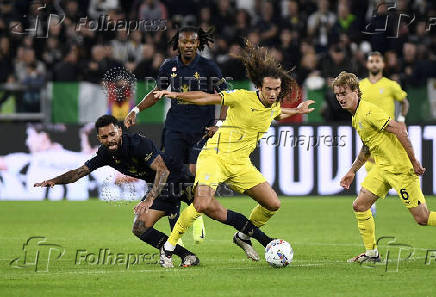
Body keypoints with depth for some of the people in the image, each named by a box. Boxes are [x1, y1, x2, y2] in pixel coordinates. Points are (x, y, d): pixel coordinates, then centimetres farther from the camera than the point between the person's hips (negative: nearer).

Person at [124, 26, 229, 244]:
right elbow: (157, 92, 20)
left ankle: (198, 217, 15)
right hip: (175, 130, 3)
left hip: (202, 131, -3)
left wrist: (220, 124, -12)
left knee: (195, 175, -15)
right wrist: (136, 110, 10)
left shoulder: (208, 68, -5)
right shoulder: (169, 67, 5)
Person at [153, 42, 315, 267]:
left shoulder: (274, 106, 7)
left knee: (273, 204, 1)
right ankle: (169, 247, -10)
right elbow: (208, 98, -17)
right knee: (203, 204, -26)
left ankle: (243, 236, 28)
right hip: (215, 156, -7)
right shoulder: (243, 98, -15)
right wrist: (176, 95, -26)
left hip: (240, 164, 7)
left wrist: (297, 111, 30)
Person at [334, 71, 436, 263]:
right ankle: (371, 253, 11)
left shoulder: (368, 112, -19)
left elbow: (399, 130, -23)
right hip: (382, 167, 9)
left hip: (401, 168, -9)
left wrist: (413, 161, -23)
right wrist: (352, 171, 25)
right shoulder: (356, 117, 12)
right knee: (359, 205, 1)